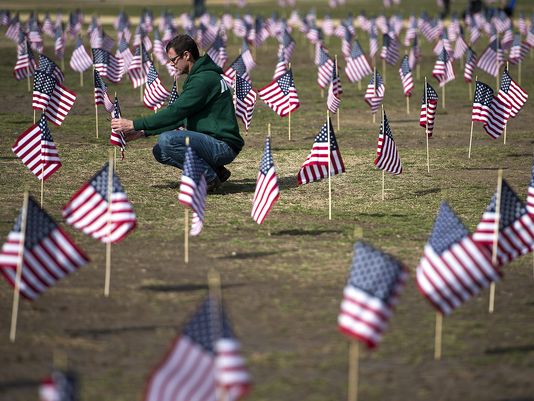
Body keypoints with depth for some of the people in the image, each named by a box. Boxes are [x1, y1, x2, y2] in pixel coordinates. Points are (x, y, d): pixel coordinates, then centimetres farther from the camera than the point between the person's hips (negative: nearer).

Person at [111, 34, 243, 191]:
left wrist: (134, 124, -16)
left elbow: (175, 113, -21)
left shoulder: (204, 79, -17)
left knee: (167, 140, -26)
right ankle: (215, 171, 7)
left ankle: (210, 177, -11)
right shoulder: (198, 77, 16)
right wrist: (143, 132, 12)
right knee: (160, 151, 10)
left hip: (224, 146, -10)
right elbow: (180, 118, 19)